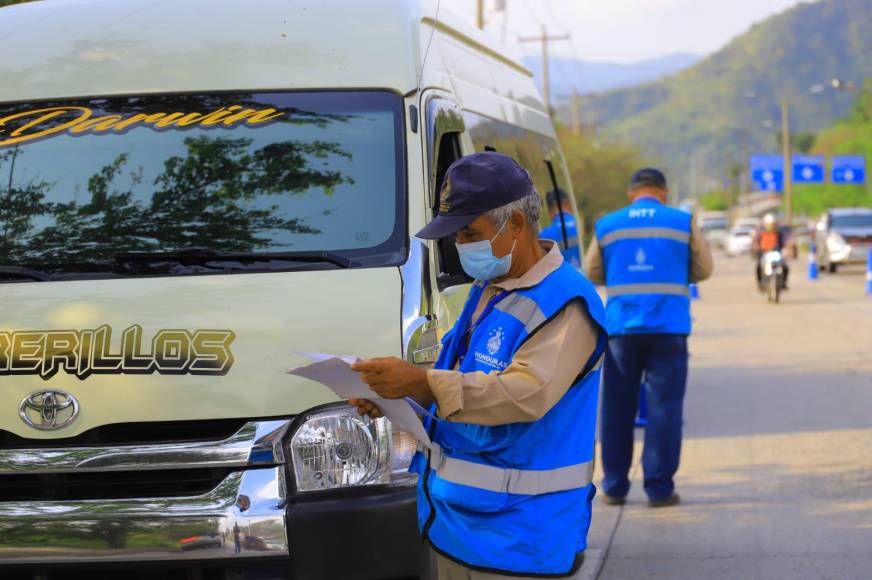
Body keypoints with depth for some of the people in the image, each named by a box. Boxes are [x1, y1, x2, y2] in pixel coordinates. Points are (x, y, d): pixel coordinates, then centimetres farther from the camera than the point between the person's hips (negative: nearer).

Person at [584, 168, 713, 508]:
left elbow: (592, 274, 11)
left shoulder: (607, 225, 6)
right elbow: (703, 269, 8)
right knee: (664, 408, 2)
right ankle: (659, 488, -1)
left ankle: (614, 487, 13)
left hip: (620, 327, 2)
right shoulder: (682, 223, 3)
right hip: (668, 327, -2)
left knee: (617, 409, 10)